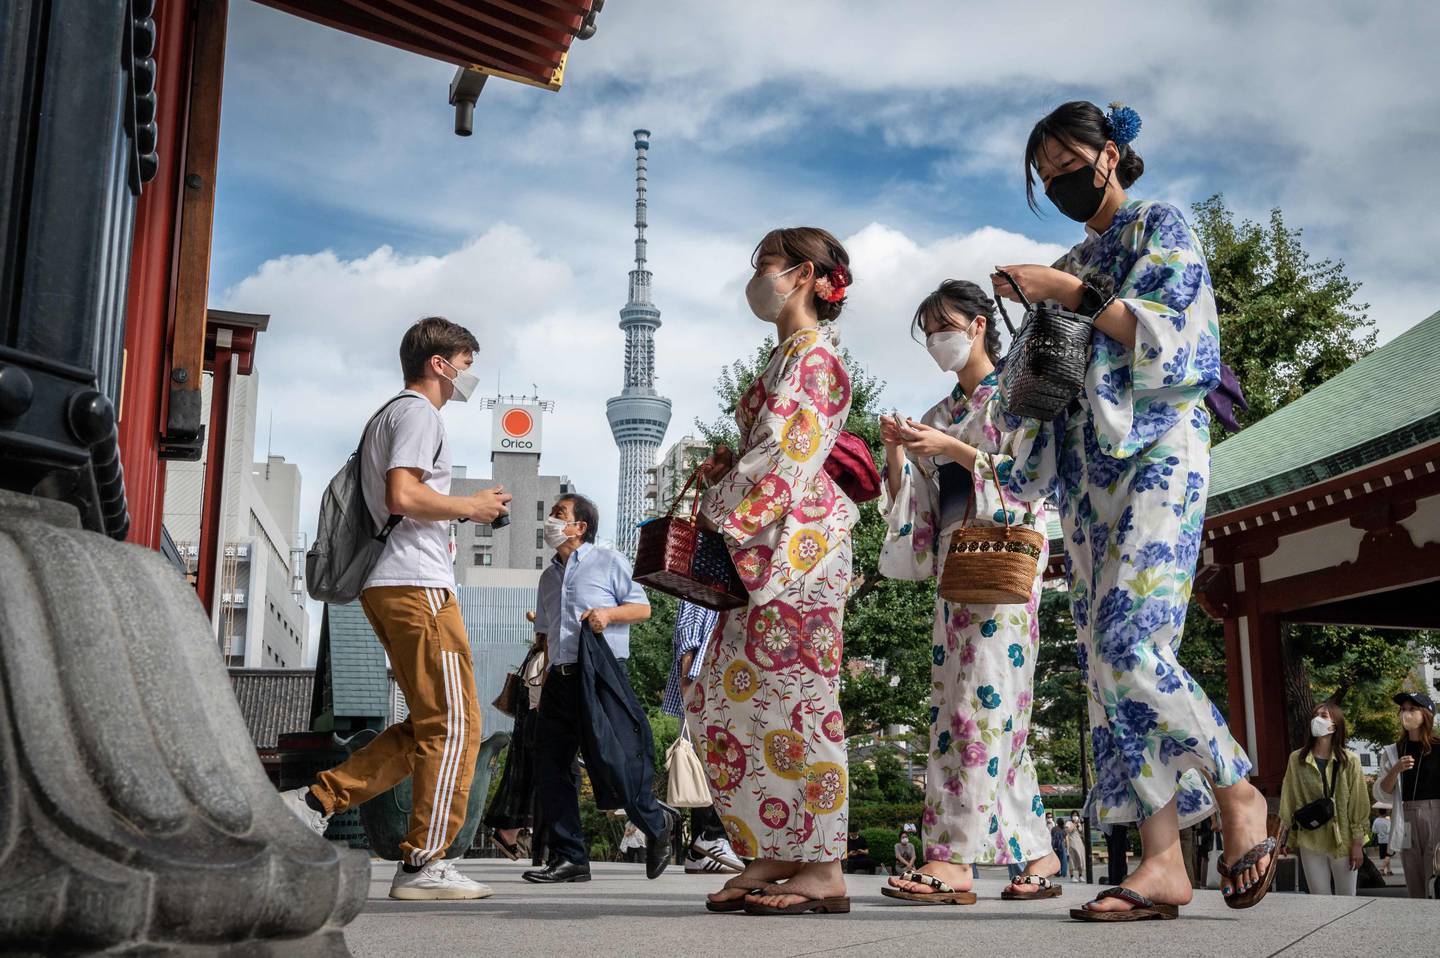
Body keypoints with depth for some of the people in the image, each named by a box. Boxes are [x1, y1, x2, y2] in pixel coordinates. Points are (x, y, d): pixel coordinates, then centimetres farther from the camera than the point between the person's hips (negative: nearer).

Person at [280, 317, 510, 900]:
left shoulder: (387, 415, 26)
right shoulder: (418, 411, -5)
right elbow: (404, 495, -19)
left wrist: (451, 519, 22)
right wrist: (471, 507, -6)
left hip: (384, 588, 10)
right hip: (417, 585, -10)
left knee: (430, 727, 12)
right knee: (454, 725, -7)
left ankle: (318, 800, 7)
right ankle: (423, 864, -4)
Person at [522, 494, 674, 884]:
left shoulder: (607, 560, 4)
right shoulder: (548, 577, 22)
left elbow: (642, 607, 3)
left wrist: (609, 612, -15)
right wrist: (546, 675, 18)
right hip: (560, 677, 7)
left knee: (607, 761, -10)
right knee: (549, 766, 0)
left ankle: (656, 824, 16)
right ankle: (569, 857, 6)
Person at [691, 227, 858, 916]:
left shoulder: (813, 355, -7)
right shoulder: (788, 355, 22)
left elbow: (785, 456, -16)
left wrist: (726, 520, -15)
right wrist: (721, 466, 6)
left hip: (798, 542, -10)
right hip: (768, 548, 10)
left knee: (797, 694, -9)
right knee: (728, 696, 8)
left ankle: (823, 869, -3)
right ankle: (775, 852, 14)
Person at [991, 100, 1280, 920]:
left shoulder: (1162, 226, 5)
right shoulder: (1074, 263, 24)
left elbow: (1165, 338, -9)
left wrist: (1070, 294, -9)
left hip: (1157, 451, -7)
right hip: (1089, 466, 7)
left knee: (1130, 641, -22)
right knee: (1108, 656, -4)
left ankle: (1241, 797, -2)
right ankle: (1163, 864, -4)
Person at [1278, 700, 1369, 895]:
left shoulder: (1350, 760, -5)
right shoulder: (1296, 759, 0)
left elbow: (1359, 804, -4)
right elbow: (1288, 801, 4)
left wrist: (1358, 844, -5)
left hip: (1343, 842, -1)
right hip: (1310, 842, 1)